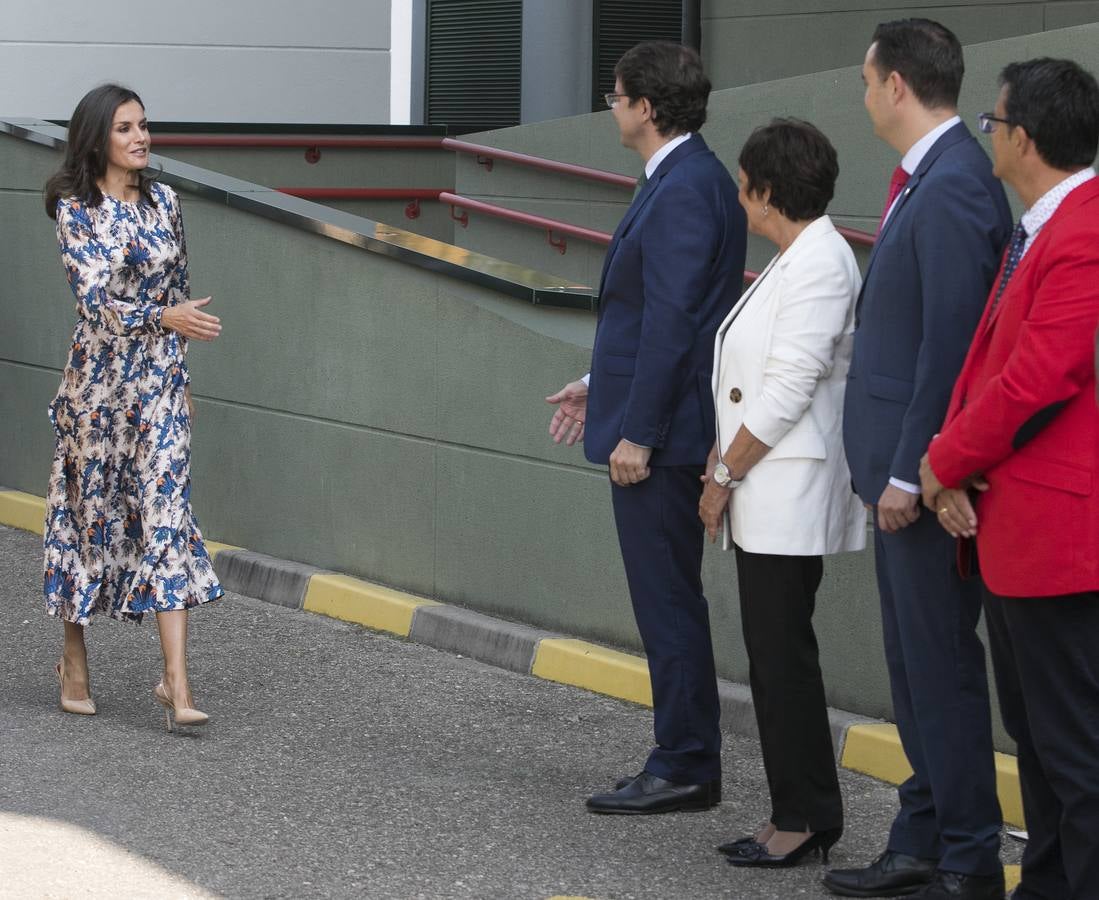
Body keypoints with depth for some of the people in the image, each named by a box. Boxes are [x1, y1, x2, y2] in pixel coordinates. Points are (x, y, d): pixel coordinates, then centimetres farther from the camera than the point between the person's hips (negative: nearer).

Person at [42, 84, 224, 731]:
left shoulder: (163, 201, 6)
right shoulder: (76, 209, -9)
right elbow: (95, 299, -19)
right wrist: (166, 317, -34)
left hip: (161, 376, 3)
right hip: (100, 375, -3)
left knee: (167, 512, -5)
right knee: (89, 508, 8)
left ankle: (177, 683, -9)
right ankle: (75, 659, 28)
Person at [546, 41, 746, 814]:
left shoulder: (685, 190, -18)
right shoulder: (686, 180, 14)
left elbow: (672, 318, -22)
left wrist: (636, 430, -20)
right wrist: (600, 387, 22)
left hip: (660, 432, -10)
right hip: (651, 419, 10)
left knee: (668, 600, -4)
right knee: (667, 601, 14)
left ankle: (685, 770, 3)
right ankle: (684, 762, 20)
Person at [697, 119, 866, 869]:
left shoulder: (820, 264, -15)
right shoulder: (795, 259, 15)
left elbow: (789, 389, -18)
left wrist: (726, 476, -12)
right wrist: (725, 462, 13)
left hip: (788, 495, -10)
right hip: (767, 494, 10)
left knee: (783, 656, -5)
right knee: (775, 656, 11)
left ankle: (806, 818, 1)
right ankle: (799, 814, 16)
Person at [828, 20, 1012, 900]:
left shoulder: (954, 187, -18)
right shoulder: (927, 178, 13)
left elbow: (951, 338, -22)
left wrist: (910, 471, -20)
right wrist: (892, 465, 17)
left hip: (929, 473, -10)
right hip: (904, 467, 10)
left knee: (942, 666, -3)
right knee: (914, 663, 16)